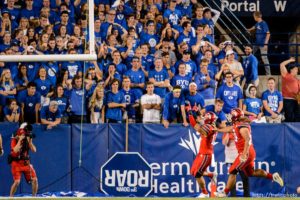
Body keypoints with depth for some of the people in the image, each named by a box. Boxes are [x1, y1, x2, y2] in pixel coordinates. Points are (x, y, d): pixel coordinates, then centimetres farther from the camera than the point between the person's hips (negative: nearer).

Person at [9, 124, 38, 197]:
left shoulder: (28, 139, 6)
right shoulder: (15, 140, -8)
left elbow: (34, 150, -2)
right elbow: (15, 150, -26)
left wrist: (29, 141, -13)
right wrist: (20, 140, -22)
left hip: (26, 163, 5)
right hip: (17, 163, -5)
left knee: (34, 180, -3)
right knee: (17, 182, -18)